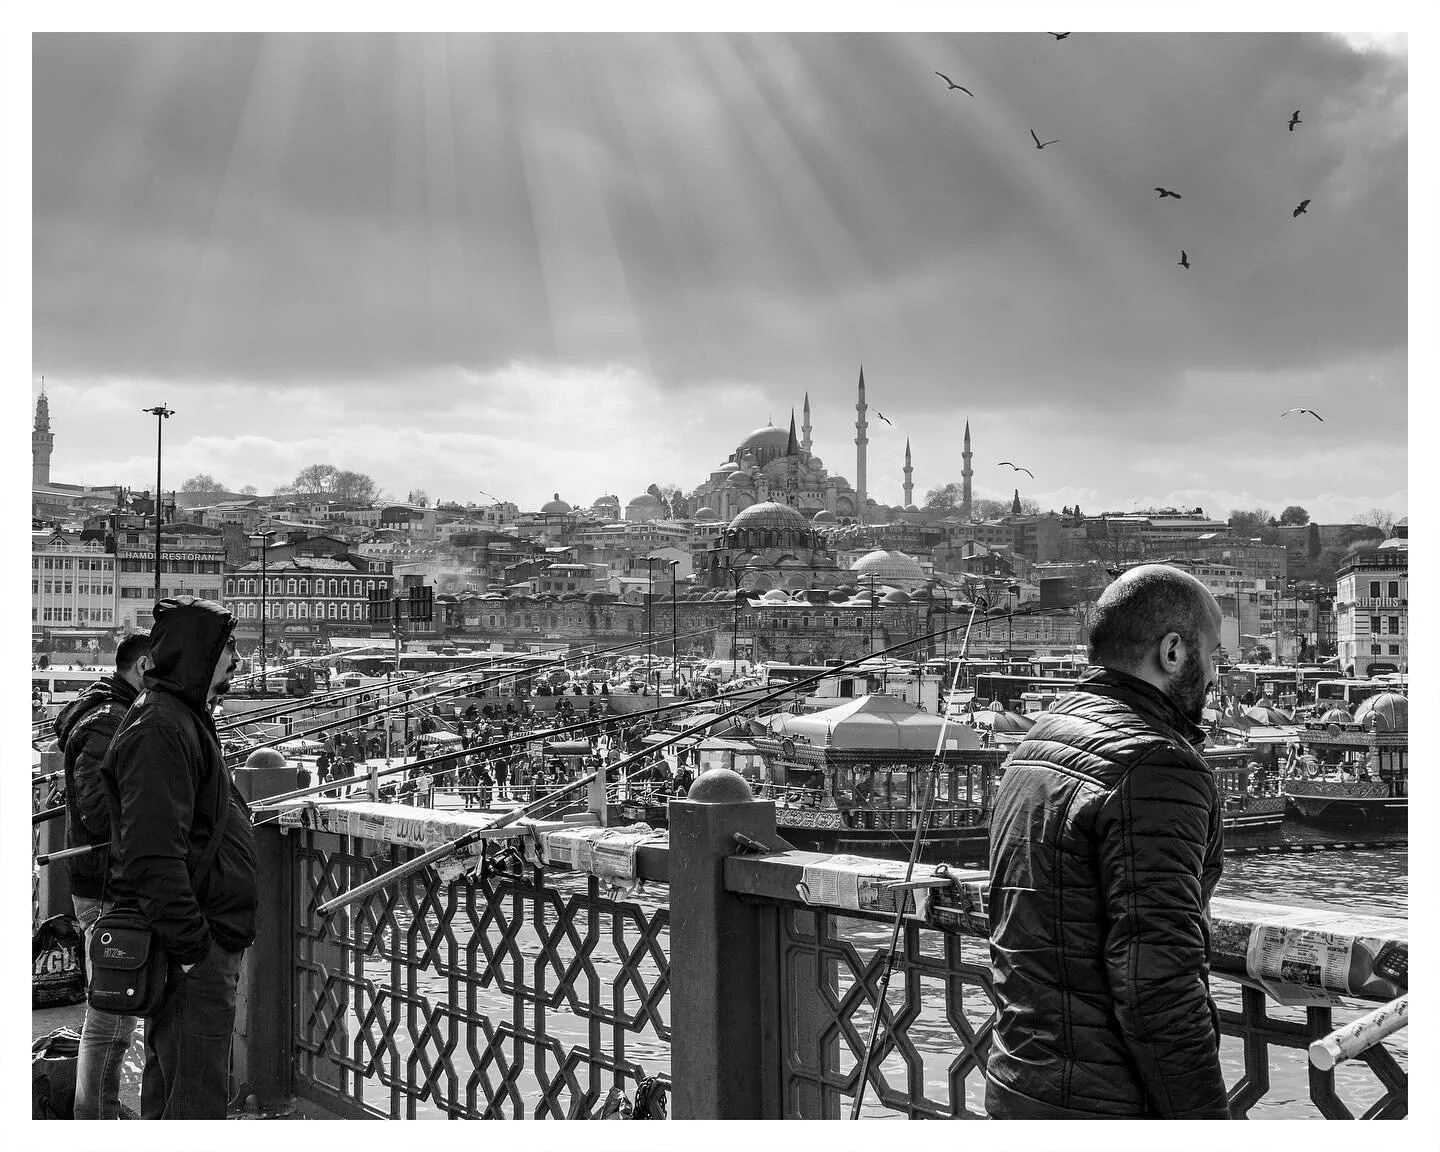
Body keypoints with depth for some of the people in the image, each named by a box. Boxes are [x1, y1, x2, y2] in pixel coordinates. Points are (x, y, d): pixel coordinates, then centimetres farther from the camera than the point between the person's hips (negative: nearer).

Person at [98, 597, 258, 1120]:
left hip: (201, 938, 10)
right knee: (195, 1100, -4)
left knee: (167, 1085, 20)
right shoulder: (158, 729, -19)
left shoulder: (184, 719, 15)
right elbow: (152, 857, -26)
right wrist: (193, 947, -24)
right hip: (194, 952, -10)